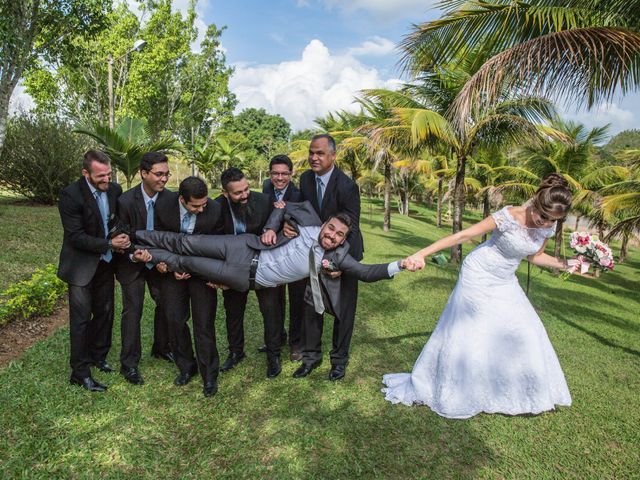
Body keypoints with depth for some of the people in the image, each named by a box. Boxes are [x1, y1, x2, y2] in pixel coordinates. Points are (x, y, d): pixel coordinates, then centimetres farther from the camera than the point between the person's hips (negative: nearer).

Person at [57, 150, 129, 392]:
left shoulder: (115, 190, -4)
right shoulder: (70, 195, -20)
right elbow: (76, 237, -21)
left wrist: (123, 238, -6)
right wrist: (110, 244, -22)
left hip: (105, 263, 6)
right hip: (81, 265, -5)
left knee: (104, 312, 16)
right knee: (81, 318, 0)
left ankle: (98, 356, 35)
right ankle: (80, 372, 13)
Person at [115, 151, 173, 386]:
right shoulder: (126, 201, -23)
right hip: (132, 262, -3)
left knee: (166, 303, 10)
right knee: (133, 309, 0)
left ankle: (161, 348, 32)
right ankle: (129, 364, 13)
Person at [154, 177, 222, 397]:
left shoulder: (215, 210, -22)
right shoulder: (163, 205, -17)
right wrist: (172, 267, -12)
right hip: (173, 268, 2)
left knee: (204, 323, -1)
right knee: (175, 320, 5)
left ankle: (209, 376, 14)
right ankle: (186, 367, 26)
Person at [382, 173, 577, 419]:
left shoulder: (548, 227, -7)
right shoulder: (509, 217, -28)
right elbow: (463, 235, -30)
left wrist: (566, 265, -1)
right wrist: (422, 253, -37)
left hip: (505, 282, 6)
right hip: (479, 276, -6)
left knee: (521, 332, 6)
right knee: (465, 333, 0)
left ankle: (515, 392, 28)